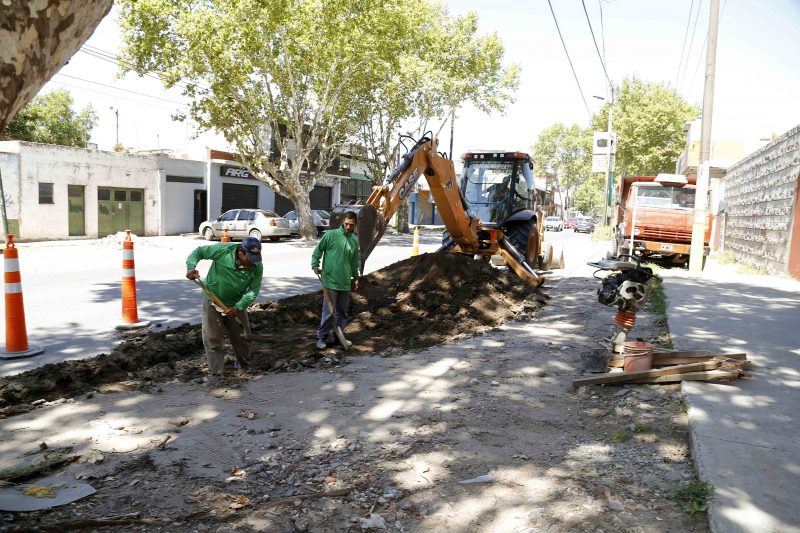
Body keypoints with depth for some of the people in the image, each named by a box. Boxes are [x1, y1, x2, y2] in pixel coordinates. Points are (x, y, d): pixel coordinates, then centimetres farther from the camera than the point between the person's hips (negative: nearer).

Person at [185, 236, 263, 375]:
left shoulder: (257, 266, -17)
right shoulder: (223, 250, -24)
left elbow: (253, 290, -15)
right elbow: (199, 251, -10)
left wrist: (238, 307, -28)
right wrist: (191, 267, -28)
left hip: (235, 305, 2)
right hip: (212, 301, -2)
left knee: (242, 338, 12)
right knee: (212, 339, -1)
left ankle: (245, 368, 34)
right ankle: (216, 373, 8)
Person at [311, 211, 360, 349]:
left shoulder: (355, 240, 9)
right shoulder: (330, 235, -7)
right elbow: (318, 250, -1)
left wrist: (355, 277, 20)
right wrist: (315, 266, -10)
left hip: (345, 282, 5)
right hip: (330, 281, -5)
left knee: (342, 311, 14)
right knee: (329, 311, -5)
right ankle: (321, 337, 7)